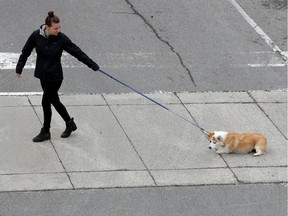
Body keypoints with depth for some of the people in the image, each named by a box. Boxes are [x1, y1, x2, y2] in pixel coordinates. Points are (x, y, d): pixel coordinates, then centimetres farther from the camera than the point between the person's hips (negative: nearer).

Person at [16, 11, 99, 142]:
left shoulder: (62, 39, -15)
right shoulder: (36, 36, -8)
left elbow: (77, 52, -8)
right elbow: (26, 52, 5)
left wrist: (92, 65, -5)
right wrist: (19, 67, 10)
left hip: (54, 77, -4)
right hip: (42, 75, 4)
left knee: (46, 102, -1)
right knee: (54, 101, 15)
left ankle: (45, 132, 16)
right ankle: (70, 123, 34)